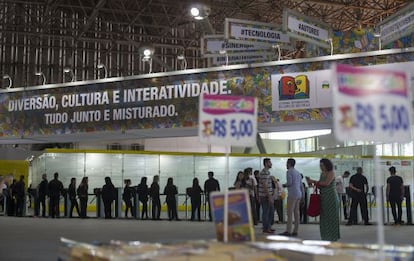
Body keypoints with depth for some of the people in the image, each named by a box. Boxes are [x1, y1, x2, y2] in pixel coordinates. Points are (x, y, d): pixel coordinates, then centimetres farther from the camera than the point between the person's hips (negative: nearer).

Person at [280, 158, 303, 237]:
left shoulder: (289, 171, -6)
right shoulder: (298, 172, 18)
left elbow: (289, 183, -17)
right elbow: (301, 185, 18)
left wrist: (284, 185, 4)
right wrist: (301, 196, 20)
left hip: (292, 194, -8)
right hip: (298, 195, 8)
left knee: (289, 213, -9)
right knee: (296, 213, 6)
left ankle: (288, 231, -12)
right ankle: (295, 231, 5)